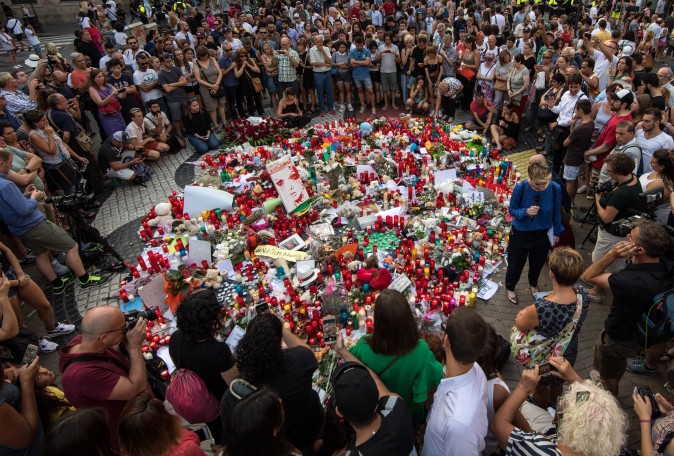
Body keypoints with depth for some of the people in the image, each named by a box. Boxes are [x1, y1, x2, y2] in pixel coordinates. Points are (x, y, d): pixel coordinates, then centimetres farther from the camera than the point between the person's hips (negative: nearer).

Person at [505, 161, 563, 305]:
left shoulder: (555, 188, -20)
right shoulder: (520, 188, -27)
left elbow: (556, 213, -3)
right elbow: (512, 210, -13)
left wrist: (557, 232, 9)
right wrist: (526, 211, -33)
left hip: (543, 234, 3)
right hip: (521, 233, -3)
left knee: (537, 263, 26)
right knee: (516, 264, 17)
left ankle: (533, 284, 58)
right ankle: (510, 288, 47)